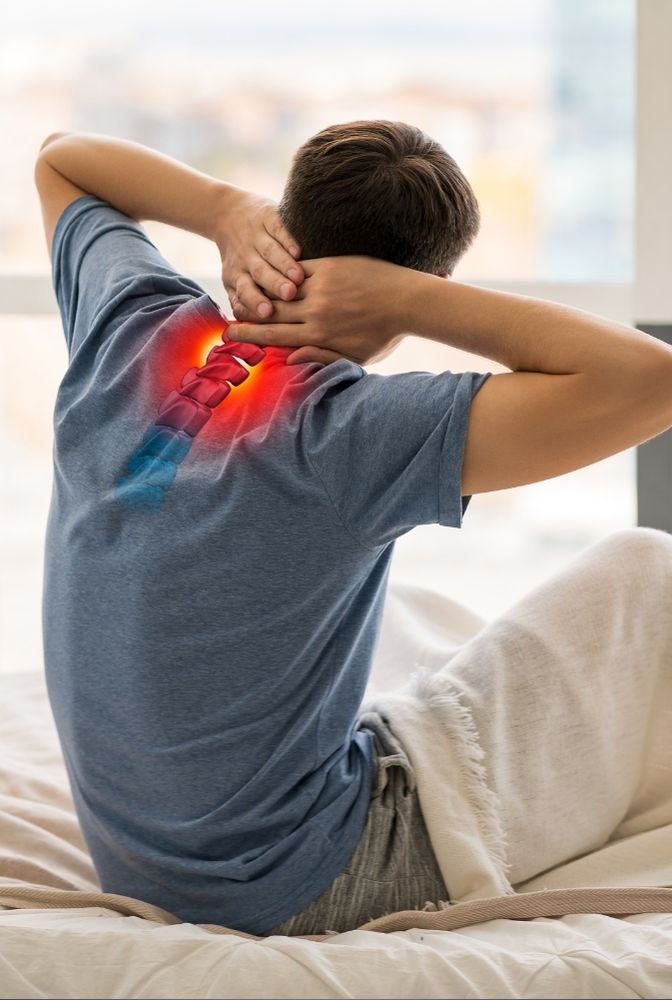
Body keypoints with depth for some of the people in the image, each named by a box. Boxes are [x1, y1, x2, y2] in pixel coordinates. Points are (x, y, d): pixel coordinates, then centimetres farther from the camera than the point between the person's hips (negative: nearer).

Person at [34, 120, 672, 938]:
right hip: (290, 892, -7)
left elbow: (58, 157, 13)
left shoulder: (129, 326, -9)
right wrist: (406, 298, -26)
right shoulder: (347, 435, -27)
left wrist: (229, 211, -6)